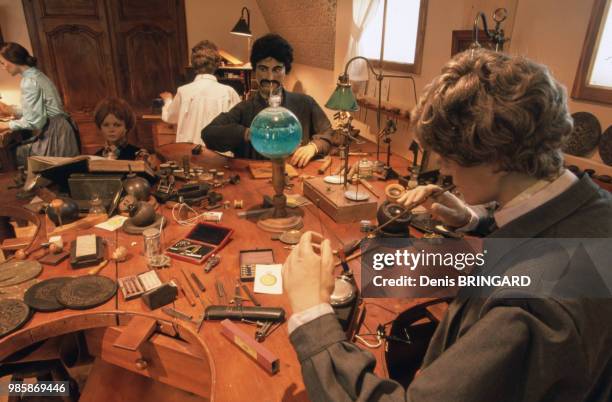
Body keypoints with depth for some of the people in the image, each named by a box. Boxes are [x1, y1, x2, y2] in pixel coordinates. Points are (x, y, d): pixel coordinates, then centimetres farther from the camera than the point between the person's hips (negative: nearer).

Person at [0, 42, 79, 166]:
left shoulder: (29, 81, -16)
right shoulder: (35, 74, 12)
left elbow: (33, 121, -17)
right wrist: (10, 110, 21)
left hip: (55, 134, -9)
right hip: (58, 129, 9)